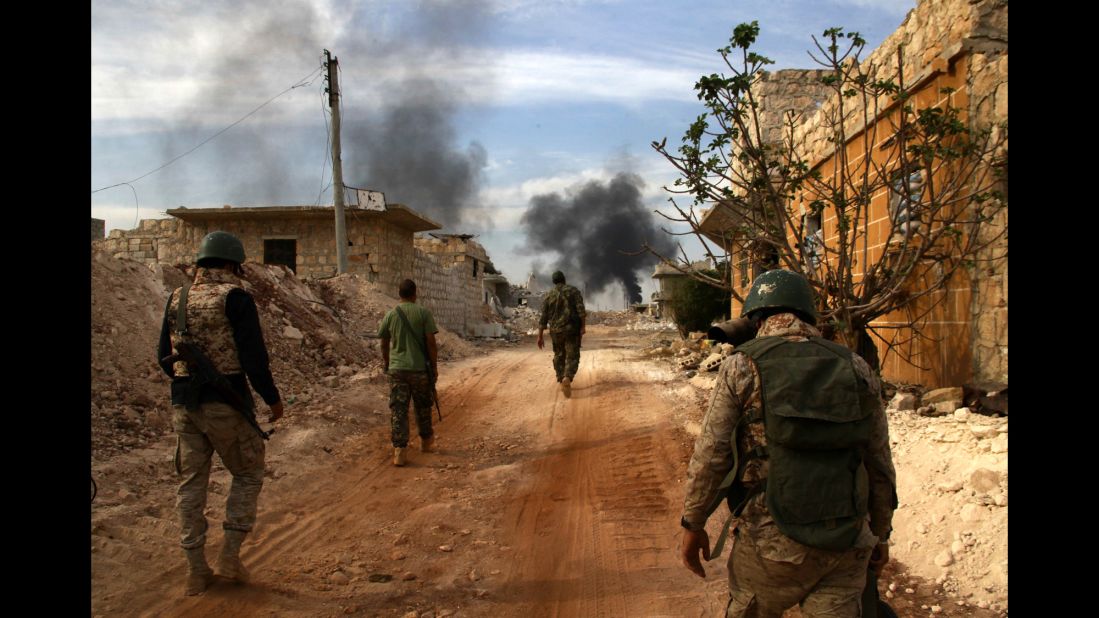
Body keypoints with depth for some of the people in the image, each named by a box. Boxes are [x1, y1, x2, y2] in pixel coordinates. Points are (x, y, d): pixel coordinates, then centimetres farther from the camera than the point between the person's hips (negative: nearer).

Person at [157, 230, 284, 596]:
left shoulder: (177, 298, 8)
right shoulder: (235, 298, -10)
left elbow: (165, 357, 13)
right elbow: (253, 356, -14)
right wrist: (272, 398, -3)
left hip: (184, 404, 5)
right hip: (226, 402, -5)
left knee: (192, 482, 12)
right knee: (247, 475, 13)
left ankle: (196, 570, 17)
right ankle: (230, 555, 8)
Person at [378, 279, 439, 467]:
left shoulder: (390, 315, 2)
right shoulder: (424, 313, -5)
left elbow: (384, 345, 10)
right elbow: (431, 343, -8)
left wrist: (387, 365, 25)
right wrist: (435, 367, 1)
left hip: (397, 369, 1)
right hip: (420, 368, -1)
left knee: (398, 410, 2)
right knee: (423, 408, 16)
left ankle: (400, 452, -5)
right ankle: (426, 442, 33)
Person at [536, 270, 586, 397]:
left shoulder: (548, 296, 4)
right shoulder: (574, 291, 1)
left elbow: (543, 317, 1)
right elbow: (581, 309, -11)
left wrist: (540, 336, 3)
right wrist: (583, 327, -11)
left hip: (556, 331, 2)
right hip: (572, 329, -2)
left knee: (559, 356, 19)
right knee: (572, 357, -2)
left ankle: (562, 383, 21)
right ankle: (567, 379, -27)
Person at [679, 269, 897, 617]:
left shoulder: (743, 367, -6)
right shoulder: (857, 370, 4)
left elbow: (711, 455, -10)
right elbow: (880, 464, 9)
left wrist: (693, 524, 2)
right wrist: (880, 533, 20)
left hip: (771, 541, -2)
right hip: (846, 544, 3)